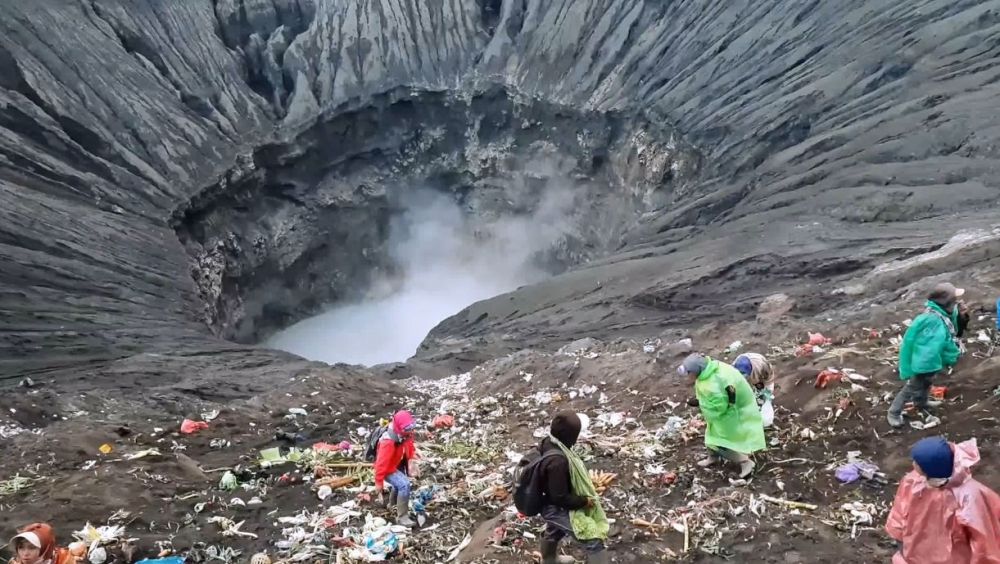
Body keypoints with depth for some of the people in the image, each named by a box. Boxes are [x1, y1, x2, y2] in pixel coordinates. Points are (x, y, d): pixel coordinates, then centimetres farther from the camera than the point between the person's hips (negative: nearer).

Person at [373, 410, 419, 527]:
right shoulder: (388, 442, -41)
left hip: (399, 464, 9)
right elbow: (381, 463, -33)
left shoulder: (407, 434, -18)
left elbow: (410, 446, 4)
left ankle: (393, 503, 61)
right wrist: (379, 482, -26)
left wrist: (412, 462, -1)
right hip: (388, 468, -8)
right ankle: (402, 516, -13)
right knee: (404, 485, -25)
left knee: (400, 483, 31)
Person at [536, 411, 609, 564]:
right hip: (557, 508, -10)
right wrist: (585, 500, -17)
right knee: (594, 540, -8)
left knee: (553, 532, 37)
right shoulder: (558, 462, -39)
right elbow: (561, 498, -31)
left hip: (550, 504, 10)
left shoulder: (547, 443, -11)